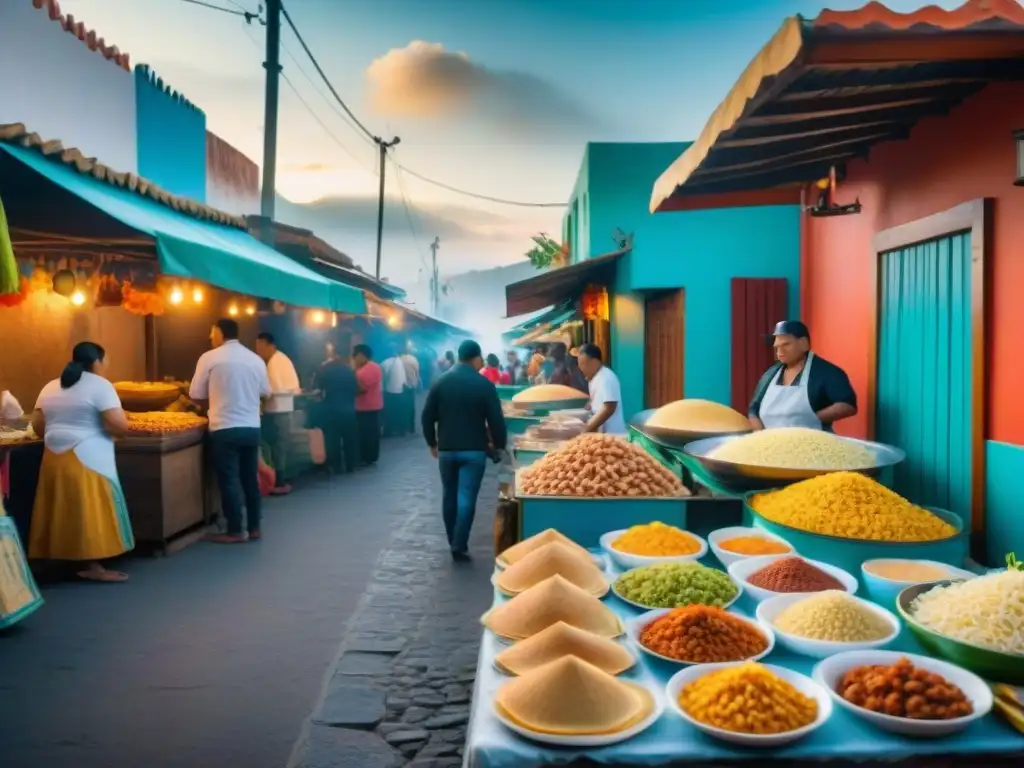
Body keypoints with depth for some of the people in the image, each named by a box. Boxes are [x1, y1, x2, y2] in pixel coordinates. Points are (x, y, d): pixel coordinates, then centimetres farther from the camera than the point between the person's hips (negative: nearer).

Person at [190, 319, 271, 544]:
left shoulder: (210, 358, -5)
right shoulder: (256, 359, 6)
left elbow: (196, 395, 1)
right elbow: (266, 393, 15)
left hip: (225, 429, -4)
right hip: (252, 428, 4)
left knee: (229, 480, 3)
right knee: (250, 478, 12)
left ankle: (235, 531, 8)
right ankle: (254, 528, 18)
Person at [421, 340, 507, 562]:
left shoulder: (441, 383, 1)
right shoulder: (484, 384, -8)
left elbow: (427, 416, 3)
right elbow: (496, 419, -9)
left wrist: (432, 442, 16)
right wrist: (499, 444, 6)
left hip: (446, 448, 3)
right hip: (474, 450, -3)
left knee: (449, 496, 16)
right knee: (466, 499, 0)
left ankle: (453, 543, 26)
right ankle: (459, 548, -2)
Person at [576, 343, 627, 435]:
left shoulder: (606, 378, -18)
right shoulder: (595, 378, 12)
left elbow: (608, 409, -24)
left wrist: (588, 428, -25)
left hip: (611, 434, -9)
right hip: (601, 432, 9)